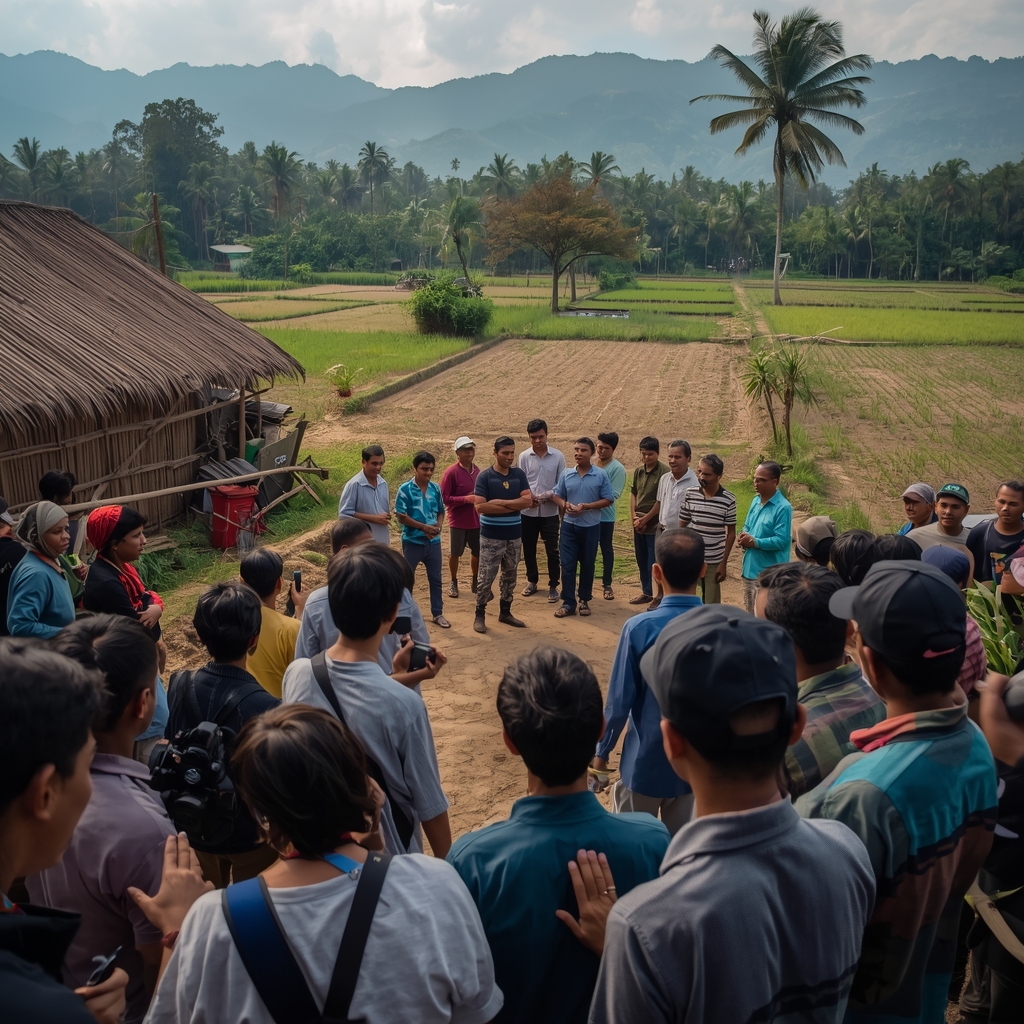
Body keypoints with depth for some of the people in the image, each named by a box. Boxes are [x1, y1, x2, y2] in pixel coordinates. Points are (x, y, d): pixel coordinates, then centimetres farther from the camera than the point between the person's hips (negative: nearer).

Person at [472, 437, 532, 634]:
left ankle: (505, 612, 26)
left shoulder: (519, 475, 3)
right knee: (486, 577, 0)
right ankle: (480, 615, 12)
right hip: (491, 536, -4)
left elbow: (528, 501, -9)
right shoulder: (485, 476, -9)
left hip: (514, 535, 4)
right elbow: (480, 506, -18)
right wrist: (513, 506, -15)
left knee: (510, 576, 14)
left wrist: (500, 502, -17)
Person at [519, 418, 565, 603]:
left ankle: (553, 586, 14)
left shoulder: (558, 456, -3)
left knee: (552, 551, 1)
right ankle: (532, 581, 30)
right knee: (528, 549, 12)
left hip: (550, 512, -2)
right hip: (528, 511, 2)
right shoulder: (524, 457, -1)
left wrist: (547, 495, -18)